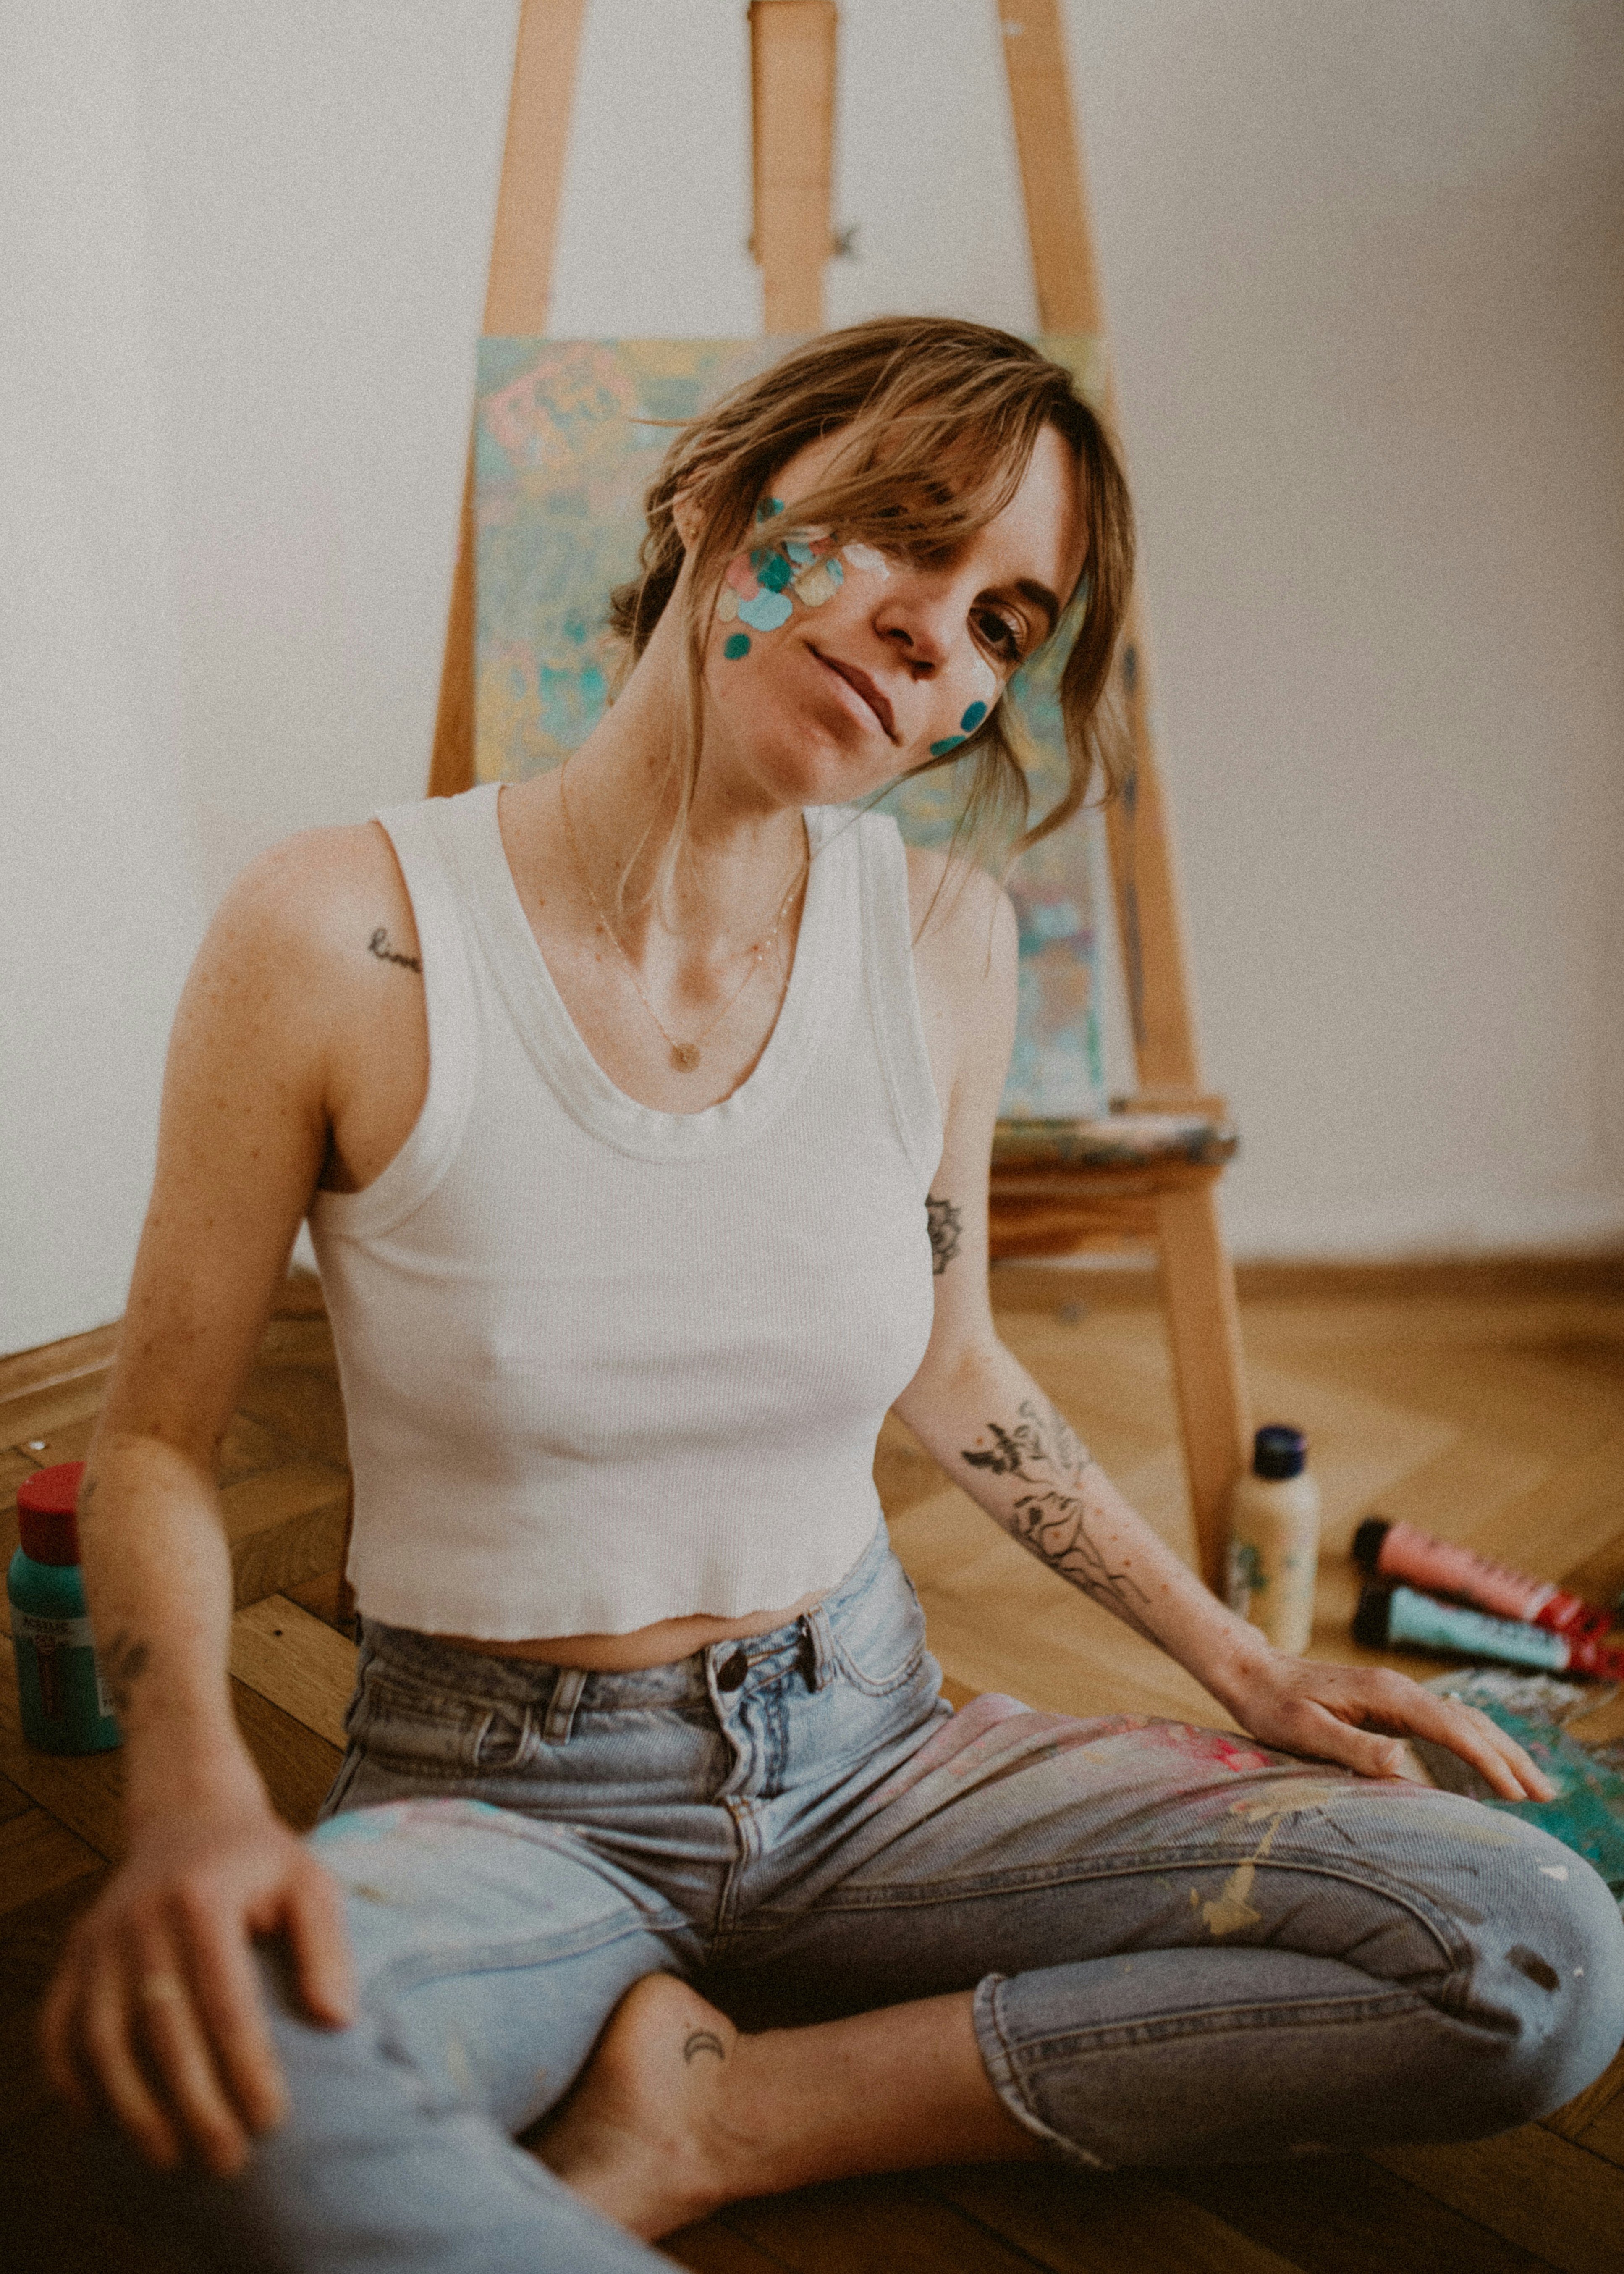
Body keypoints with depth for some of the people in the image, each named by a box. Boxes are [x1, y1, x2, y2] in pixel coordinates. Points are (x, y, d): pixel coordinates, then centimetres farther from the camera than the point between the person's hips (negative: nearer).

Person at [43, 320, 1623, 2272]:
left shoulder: (941, 936, -4)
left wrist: (1238, 1661, 8)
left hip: (866, 1747, 5)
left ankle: (715, 2114, -9)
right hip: (498, 1794, -4)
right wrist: (196, 1799, -26)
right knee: (210, 2049, -39)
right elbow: (156, 1440, -7)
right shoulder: (345, 937, -15)